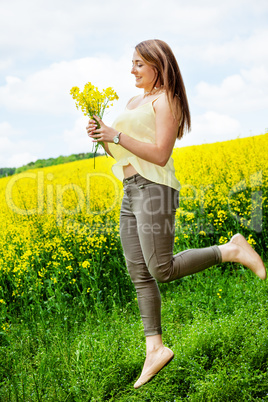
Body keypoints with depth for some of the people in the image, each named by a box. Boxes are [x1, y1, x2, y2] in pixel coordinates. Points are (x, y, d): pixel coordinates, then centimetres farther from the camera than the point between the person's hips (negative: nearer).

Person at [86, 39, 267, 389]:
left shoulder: (166, 100, -6)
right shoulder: (135, 102, 21)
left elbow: (160, 154, -16)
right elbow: (123, 151, 21)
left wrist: (116, 135, -17)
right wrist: (103, 137, 1)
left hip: (154, 188, -8)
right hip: (130, 192, 9)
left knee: (162, 271, -13)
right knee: (139, 275, 4)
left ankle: (232, 250, 3)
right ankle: (155, 349, 10)